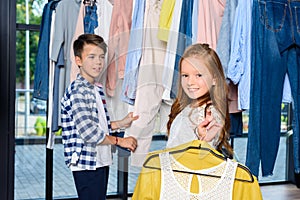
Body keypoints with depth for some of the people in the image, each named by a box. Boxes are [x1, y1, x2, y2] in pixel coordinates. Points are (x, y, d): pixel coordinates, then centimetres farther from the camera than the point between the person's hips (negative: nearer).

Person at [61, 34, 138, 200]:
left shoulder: (97, 90, 13)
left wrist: (121, 123, 7)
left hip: (101, 161, 9)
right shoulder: (77, 91, -17)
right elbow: (88, 132, -23)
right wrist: (119, 141, -13)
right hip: (87, 163, -9)